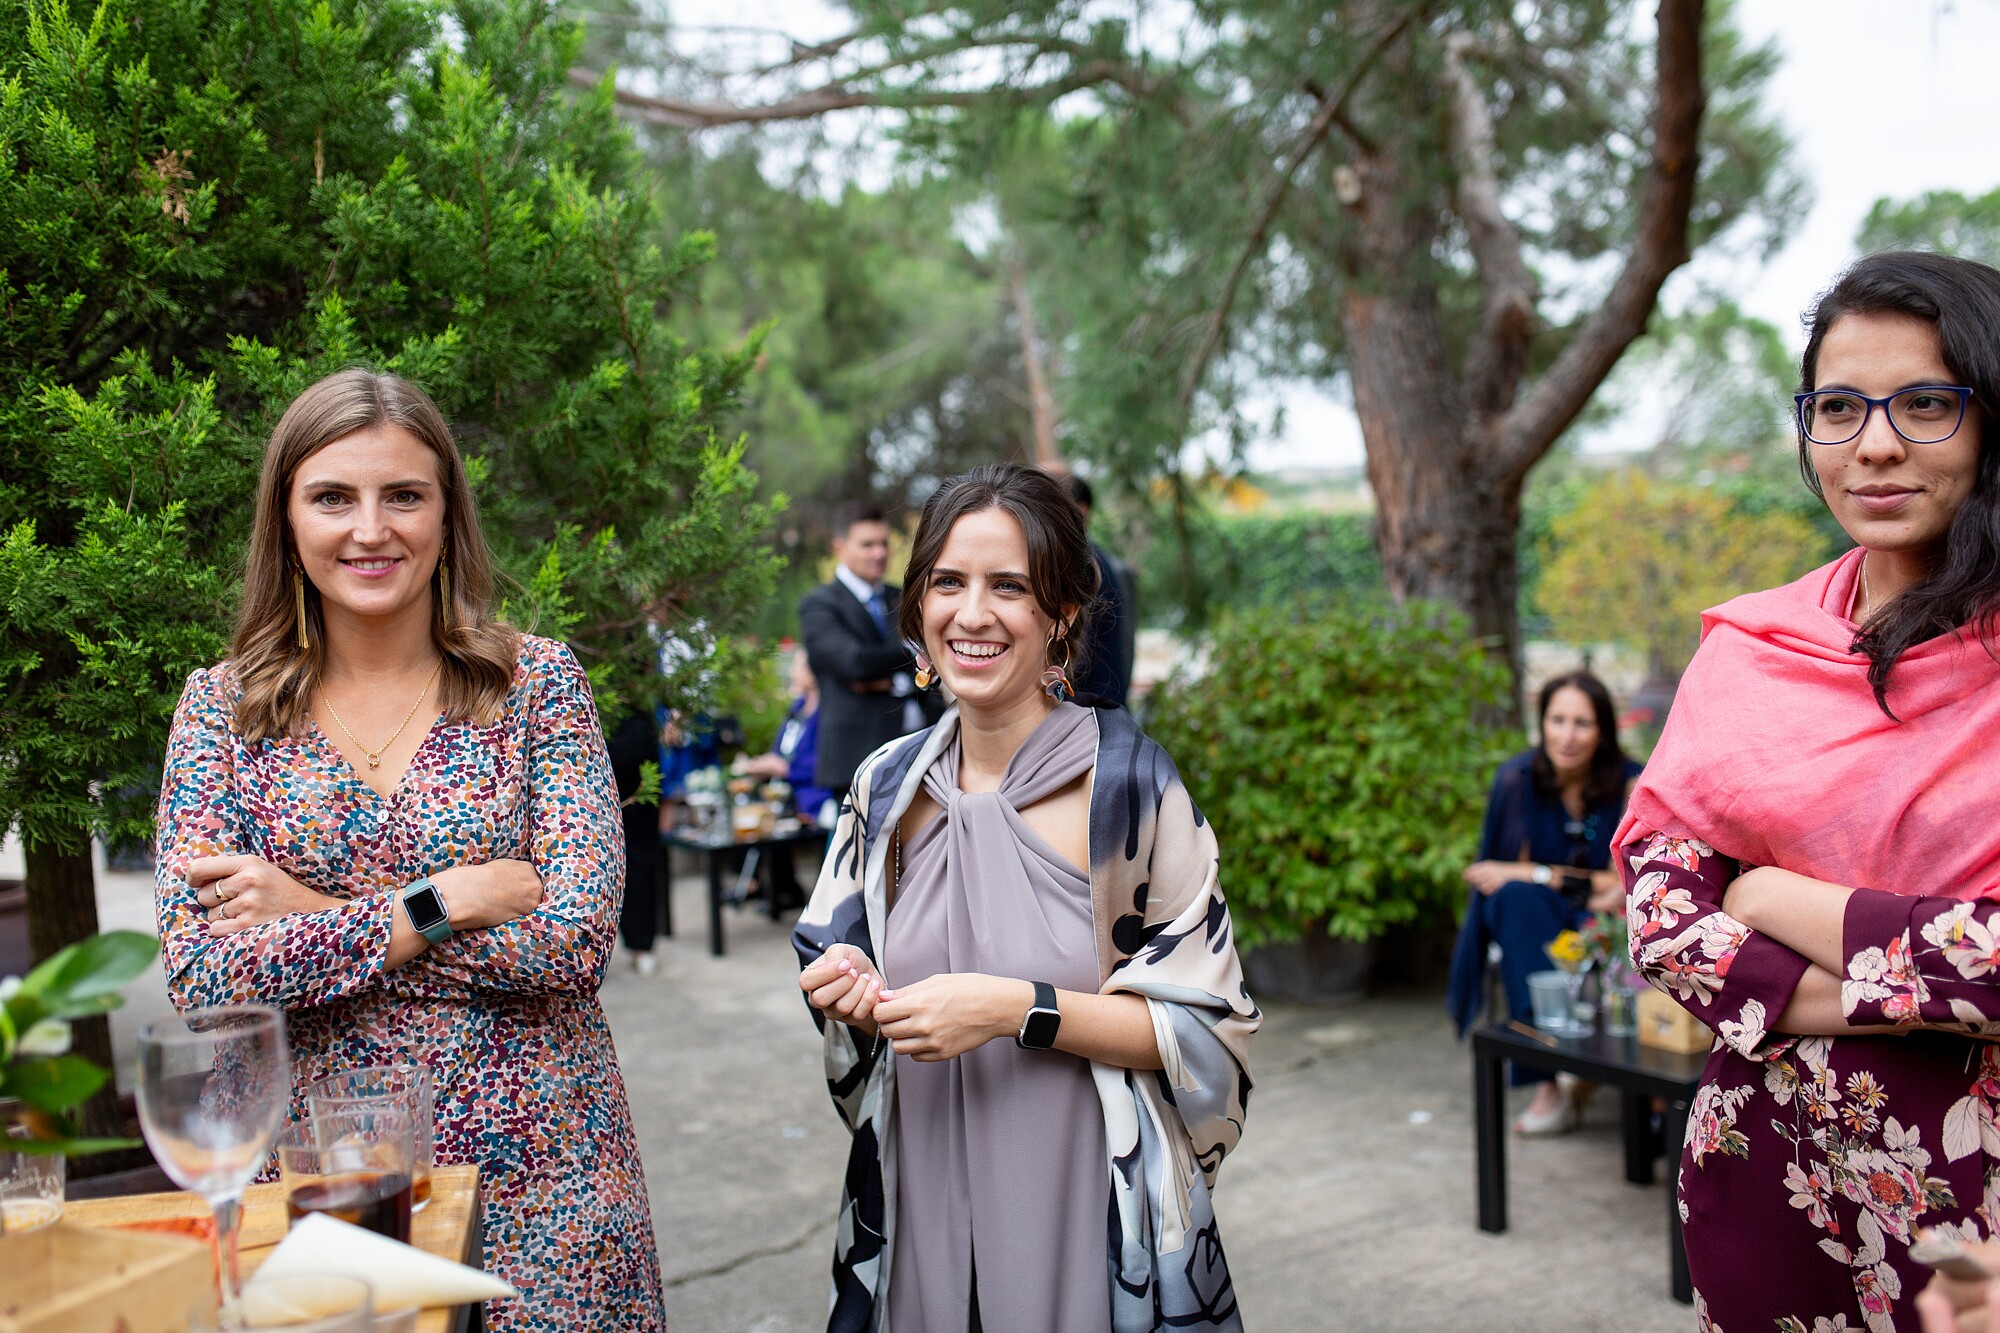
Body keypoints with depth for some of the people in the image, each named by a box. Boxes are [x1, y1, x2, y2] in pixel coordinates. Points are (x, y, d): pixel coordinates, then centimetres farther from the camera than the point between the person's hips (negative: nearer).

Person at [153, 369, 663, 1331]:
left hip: (532, 1171, 0)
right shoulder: (225, 704, 0)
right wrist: (449, 899, -16)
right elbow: (200, 973, -9)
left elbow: (575, 938, -13)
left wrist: (315, 917, -13)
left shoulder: (537, 682, -4)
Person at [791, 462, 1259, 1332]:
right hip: (923, 1205, 4)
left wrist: (1021, 1010, -22)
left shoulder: (1126, 780, -14)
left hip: (1086, 1211, -4)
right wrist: (849, 993, -9)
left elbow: (1206, 1030, -11)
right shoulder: (888, 785, 0)